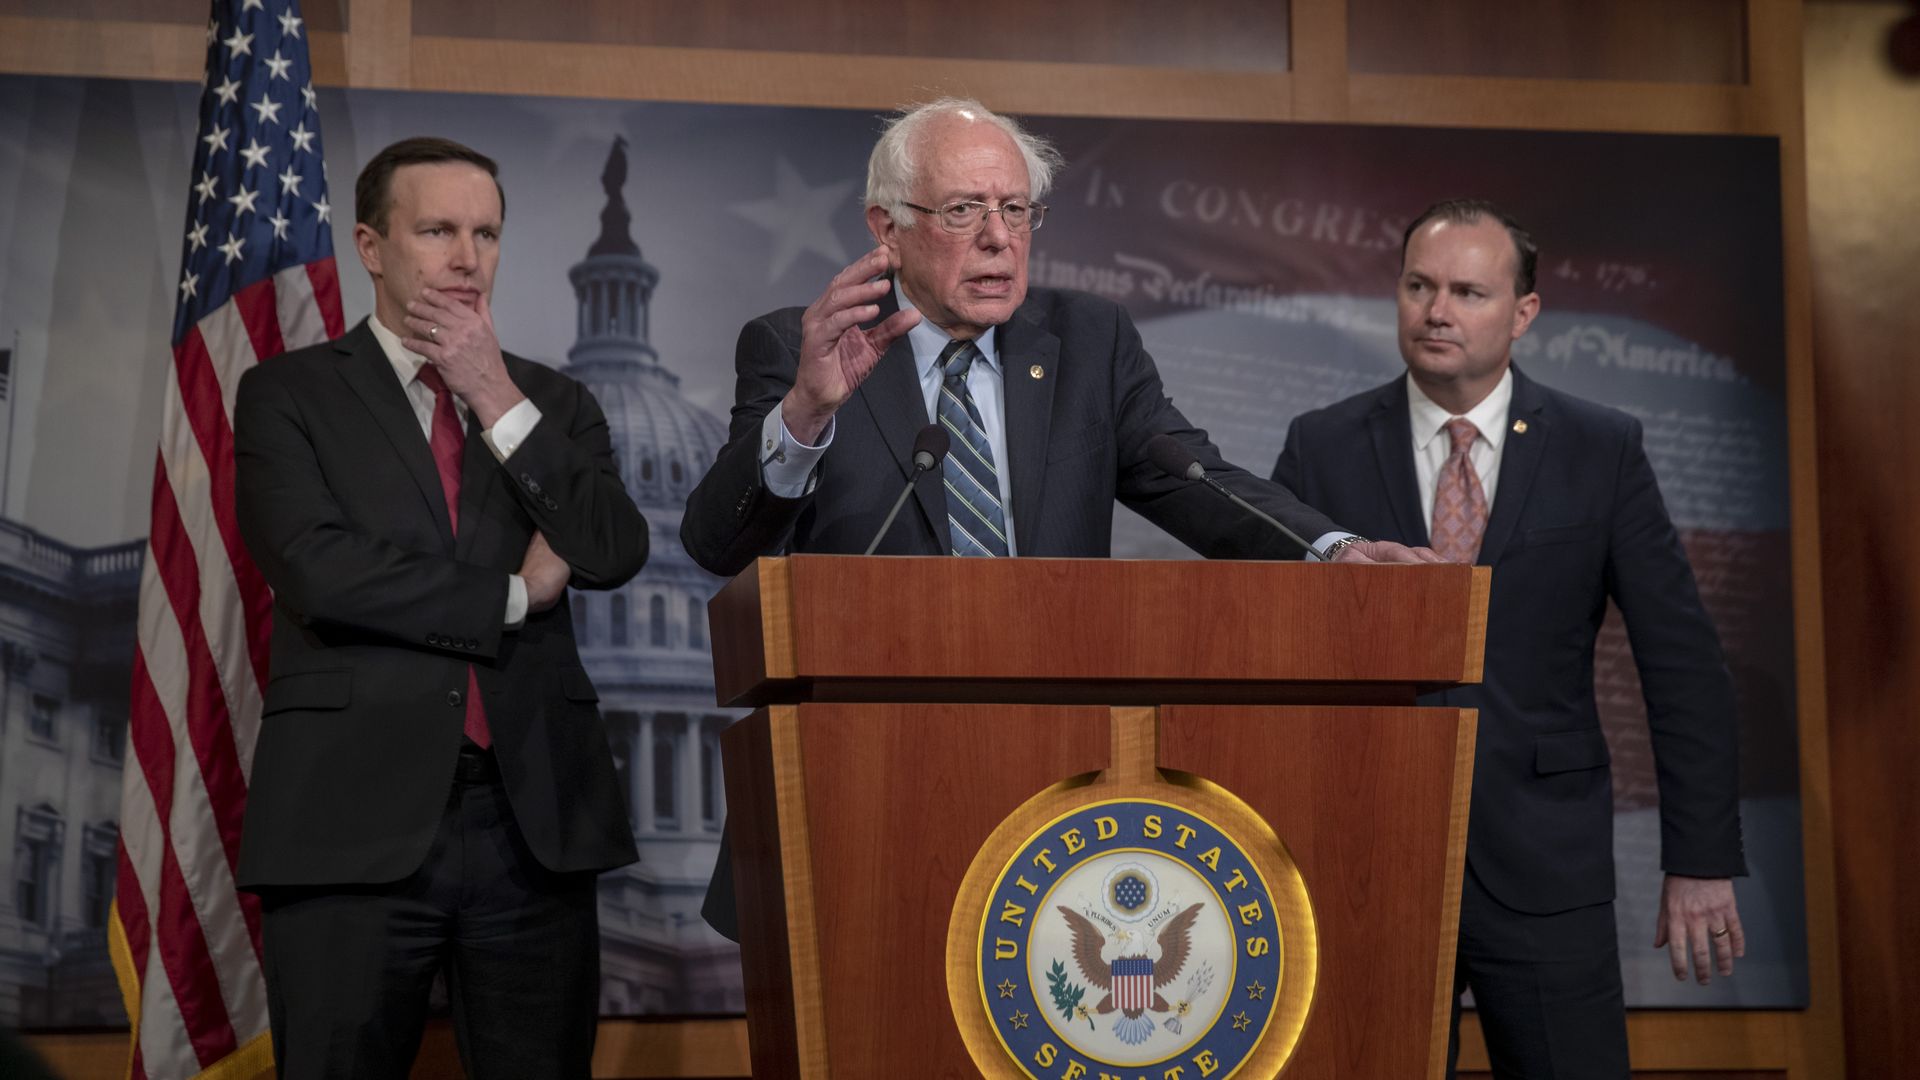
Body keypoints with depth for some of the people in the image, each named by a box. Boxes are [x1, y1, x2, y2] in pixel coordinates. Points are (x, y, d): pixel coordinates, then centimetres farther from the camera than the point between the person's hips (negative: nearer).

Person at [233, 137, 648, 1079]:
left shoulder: (554, 402, 15)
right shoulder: (288, 396, 5)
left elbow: (615, 555, -2)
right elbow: (322, 575, -11)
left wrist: (498, 399, -5)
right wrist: (514, 594, -3)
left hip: (538, 817, 3)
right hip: (353, 821, -3)